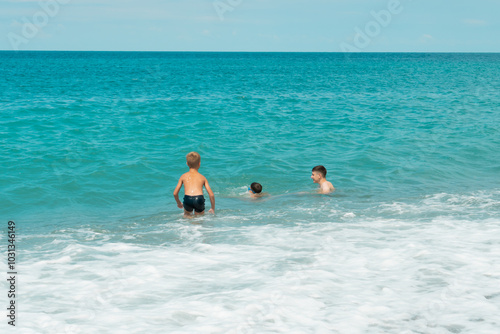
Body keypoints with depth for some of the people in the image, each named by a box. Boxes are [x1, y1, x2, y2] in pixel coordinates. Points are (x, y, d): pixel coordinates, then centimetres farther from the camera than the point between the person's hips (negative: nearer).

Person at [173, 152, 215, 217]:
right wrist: (213, 209, 28)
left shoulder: (183, 176, 23)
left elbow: (175, 193, 21)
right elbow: (211, 195, 16)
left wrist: (179, 203, 40)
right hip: (199, 199, 0)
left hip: (188, 198, 0)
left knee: (187, 215, 25)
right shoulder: (202, 177, 22)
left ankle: (187, 217, -5)